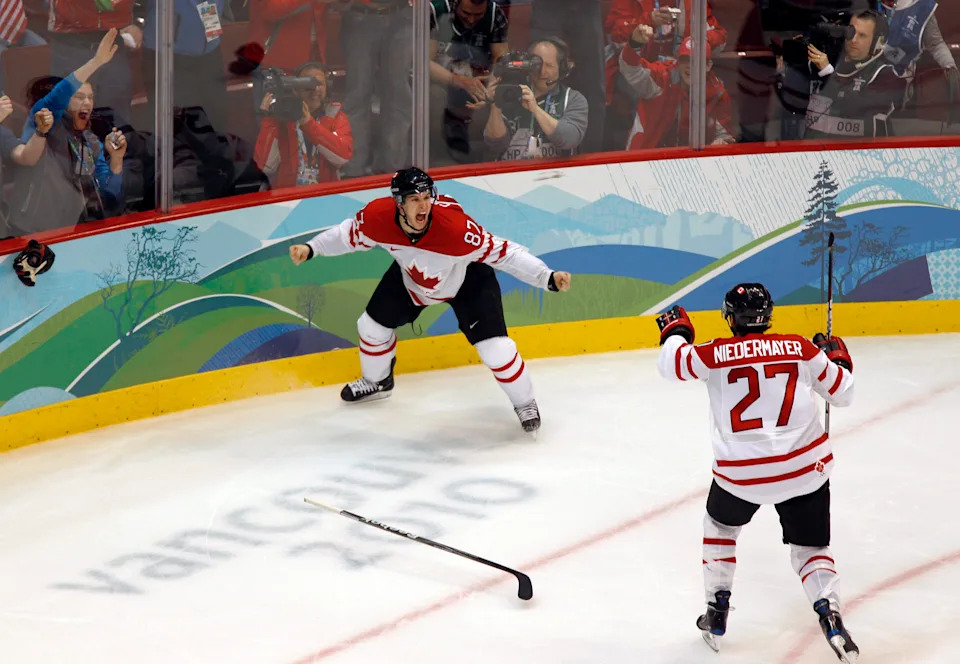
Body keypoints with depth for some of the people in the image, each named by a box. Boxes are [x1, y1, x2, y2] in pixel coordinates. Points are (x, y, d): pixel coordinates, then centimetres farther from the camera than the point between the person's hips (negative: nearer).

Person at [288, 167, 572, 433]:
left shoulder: (456, 226, -43)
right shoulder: (378, 217, -32)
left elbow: (503, 253, -36)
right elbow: (350, 235, -8)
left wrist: (548, 278, -42)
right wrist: (310, 248, -13)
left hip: (468, 280, -4)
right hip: (412, 277, 4)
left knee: (495, 349, -14)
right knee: (373, 324, 11)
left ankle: (525, 403, 15)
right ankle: (377, 382, 44)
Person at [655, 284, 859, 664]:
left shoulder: (716, 354, -6)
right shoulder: (801, 350, -1)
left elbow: (671, 364, -3)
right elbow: (842, 392, 7)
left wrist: (675, 331, 16)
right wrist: (837, 358, 27)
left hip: (740, 474, 0)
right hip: (804, 469, 0)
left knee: (720, 526, 29)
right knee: (810, 547, 14)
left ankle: (716, 617, 27)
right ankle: (829, 616, -12)